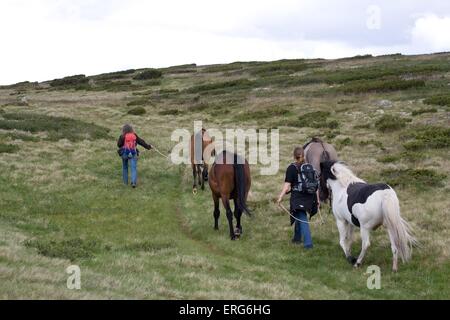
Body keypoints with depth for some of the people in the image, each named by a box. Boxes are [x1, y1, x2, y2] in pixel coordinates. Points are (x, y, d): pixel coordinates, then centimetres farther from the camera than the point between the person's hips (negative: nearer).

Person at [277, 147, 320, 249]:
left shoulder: (292, 168, -7)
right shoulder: (310, 167, 7)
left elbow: (287, 184, -15)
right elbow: (316, 185, 8)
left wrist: (281, 197, -16)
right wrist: (317, 200, 14)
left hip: (298, 197, -5)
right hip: (310, 198, 5)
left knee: (302, 219, -3)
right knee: (299, 217, 23)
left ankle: (308, 242, -13)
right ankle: (297, 238, 36)